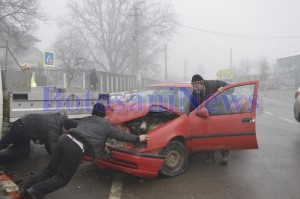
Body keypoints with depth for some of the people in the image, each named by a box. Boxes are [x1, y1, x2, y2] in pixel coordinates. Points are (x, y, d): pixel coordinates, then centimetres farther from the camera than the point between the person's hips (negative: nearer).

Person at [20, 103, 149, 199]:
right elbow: (121, 135, 22)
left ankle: (26, 188, 20)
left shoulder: (85, 120, 30)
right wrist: (138, 138, 34)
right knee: (63, 178, 9)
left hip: (65, 139, 6)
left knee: (50, 169, 20)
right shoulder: (106, 126, 15)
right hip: (76, 148, -6)